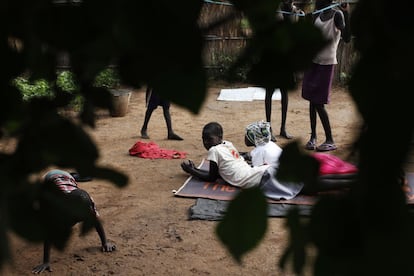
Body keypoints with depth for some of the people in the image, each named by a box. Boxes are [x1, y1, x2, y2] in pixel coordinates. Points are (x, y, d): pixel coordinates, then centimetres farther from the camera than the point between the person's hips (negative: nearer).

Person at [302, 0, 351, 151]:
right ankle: (313, 136, 19)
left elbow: (347, 38, -28)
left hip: (326, 63, -7)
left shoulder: (337, 15, -14)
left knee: (319, 103, -7)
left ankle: (330, 140, 3)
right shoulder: (317, 15, 7)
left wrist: (346, 13, -35)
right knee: (312, 101, 9)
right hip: (312, 61, 7)